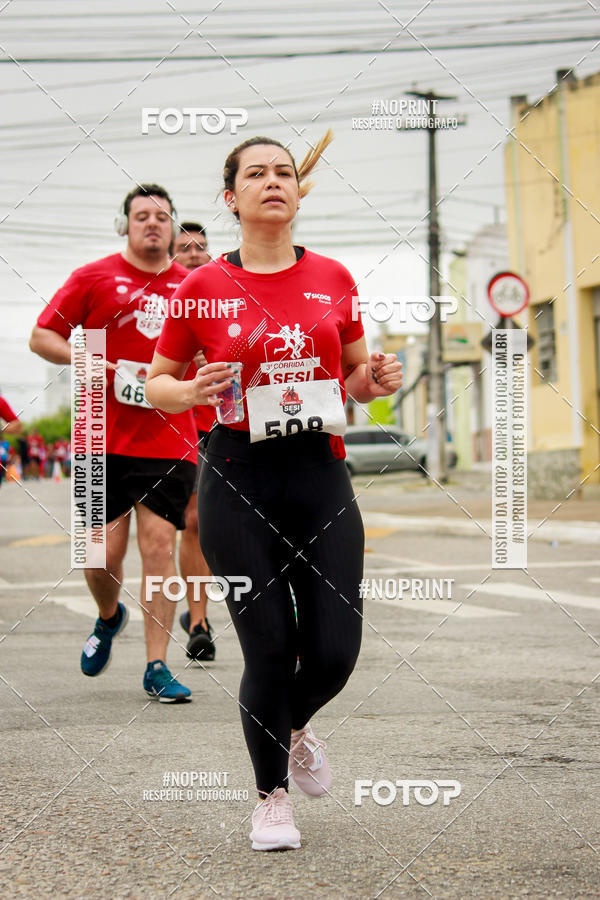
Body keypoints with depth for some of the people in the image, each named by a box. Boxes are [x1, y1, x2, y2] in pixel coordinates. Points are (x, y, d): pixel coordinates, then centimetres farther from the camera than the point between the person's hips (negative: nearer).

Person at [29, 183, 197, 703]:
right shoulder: (94, 277, 3)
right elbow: (42, 337, 4)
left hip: (170, 442, 1)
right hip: (104, 441, -1)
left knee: (159, 547, -5)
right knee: (105, 551, 1)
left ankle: (157, 667, 2)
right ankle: (108, 619, 35)